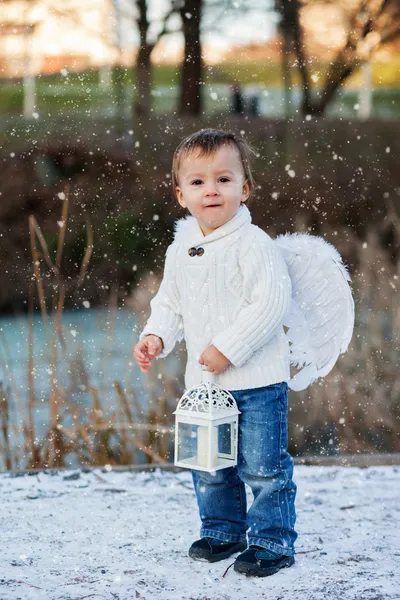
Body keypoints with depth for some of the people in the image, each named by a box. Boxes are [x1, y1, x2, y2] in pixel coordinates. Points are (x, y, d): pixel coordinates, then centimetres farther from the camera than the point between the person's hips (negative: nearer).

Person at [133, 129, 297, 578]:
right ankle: (222, 530, 33)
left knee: (262, 465, -1)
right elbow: (169, 304, 18)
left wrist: (228, 348, -23)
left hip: (258, 379, -7)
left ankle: (272, 539, 12)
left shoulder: (253, 245, -15)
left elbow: (270, 304, -21)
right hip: (203, 381, 7)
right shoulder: (180, 250, 6)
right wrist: (156, 337, -1)